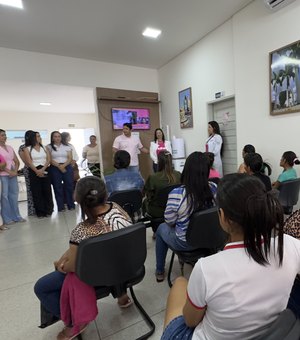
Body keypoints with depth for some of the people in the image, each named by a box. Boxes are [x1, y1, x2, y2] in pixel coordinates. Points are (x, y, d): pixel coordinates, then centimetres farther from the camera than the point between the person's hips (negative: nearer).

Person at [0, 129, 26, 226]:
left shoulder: (10, 148, 13)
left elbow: (17, 161, 11)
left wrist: (15, 171, -4)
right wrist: (9, 171, -16)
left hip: (13, 175, 6)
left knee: (14, 195, 10)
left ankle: (16, 216, 20)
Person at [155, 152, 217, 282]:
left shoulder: (176, 193, -30)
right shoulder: (214, 188, -16)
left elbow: (169, 221, -15)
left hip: (184, 242, -4)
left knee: (161, 228, 26)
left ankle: (159, 272, 40)